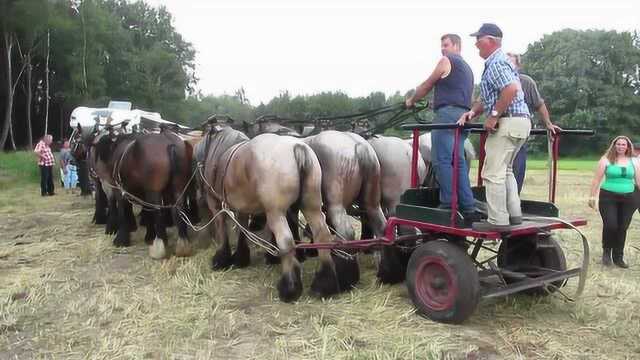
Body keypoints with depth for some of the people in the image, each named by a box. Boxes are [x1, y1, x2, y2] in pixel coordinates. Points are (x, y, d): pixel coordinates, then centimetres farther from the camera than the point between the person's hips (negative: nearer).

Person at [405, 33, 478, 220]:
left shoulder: (446, 61, 3)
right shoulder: (467, 68, 29)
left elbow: (427, 85, 7)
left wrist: (411, 100, 21)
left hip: (448, 114, -9)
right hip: (463, 115, 9)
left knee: (442, 160, -9)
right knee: (458, 162, 5)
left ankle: (448, 205, -13)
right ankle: (468, 208, 0)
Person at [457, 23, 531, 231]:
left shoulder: (496, 63, -11)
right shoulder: (496, 63, 22)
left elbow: (511, 89, -27)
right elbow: (489, 97, 23)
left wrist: (493, 116, -22)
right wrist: (473, 112, 9)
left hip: (508, 123, -11)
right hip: (519, 122, 11)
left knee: (493, 173, -9)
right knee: (505, 170, 19)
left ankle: (497, 221, -7)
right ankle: (514, 214, 20)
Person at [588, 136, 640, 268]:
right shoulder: (606, 159, 0)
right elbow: (597, 179, 0)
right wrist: (592, 196, -3)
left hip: (628, 199, 3)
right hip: (608, 197, -3)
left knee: (622, 228, 5)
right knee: (610, 225, -11)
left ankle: (618, 257, 18)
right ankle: (606, 252, 14)